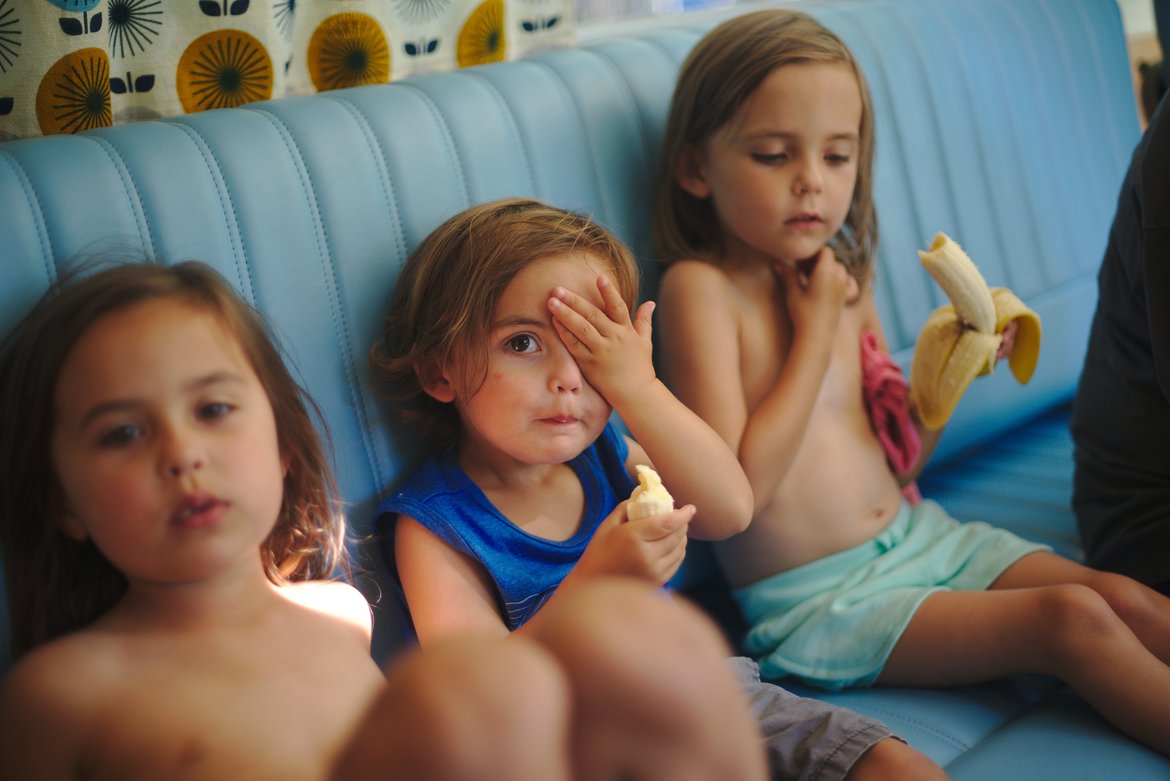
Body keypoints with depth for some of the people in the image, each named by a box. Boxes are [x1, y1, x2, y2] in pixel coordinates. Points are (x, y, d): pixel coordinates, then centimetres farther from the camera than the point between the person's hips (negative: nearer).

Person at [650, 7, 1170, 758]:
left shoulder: (844, 276, 8)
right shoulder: (701, 286, -14)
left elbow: (895, 462, 15)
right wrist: (817, 334, -16)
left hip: (916, 531, 7)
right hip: (816, 602, -7)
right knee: (1075, 620, -19)